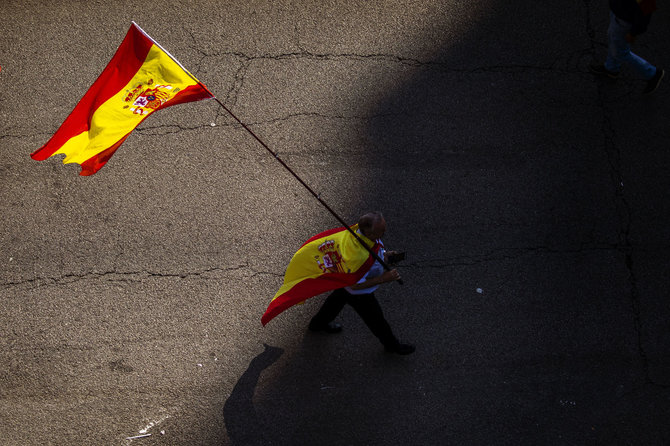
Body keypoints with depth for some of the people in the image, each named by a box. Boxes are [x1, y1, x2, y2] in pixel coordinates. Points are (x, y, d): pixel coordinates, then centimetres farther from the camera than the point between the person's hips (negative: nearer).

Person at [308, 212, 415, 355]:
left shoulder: (359, 229, -22)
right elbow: (355, 285, -35)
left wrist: (384, 254, -12)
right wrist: (383, 279, -35)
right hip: (359, 294, -8)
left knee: (338, 299, 36)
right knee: (376, 320, 19)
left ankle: (318, 323, 64)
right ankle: (391, 344, 47)